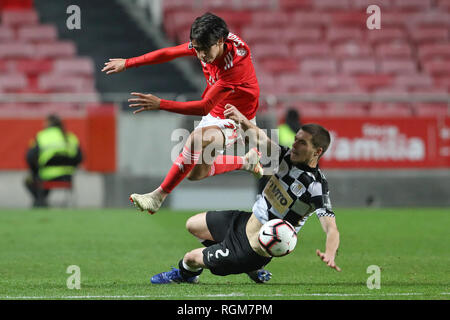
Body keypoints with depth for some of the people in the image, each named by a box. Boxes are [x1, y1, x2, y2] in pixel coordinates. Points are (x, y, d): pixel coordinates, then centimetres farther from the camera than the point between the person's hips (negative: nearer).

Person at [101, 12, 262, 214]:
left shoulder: (236, 63, -36)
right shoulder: (204, 44, -15)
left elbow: (204, 107, -37)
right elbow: (168, 53, 1)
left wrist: (160, 104, -40)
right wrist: (128, 63, 4)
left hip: (235, 121, -8)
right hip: (213, 113, 8)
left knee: (197, 138, -36)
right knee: (196, 174, 14)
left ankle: (159, 195, -29)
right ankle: (247, 162, 35)